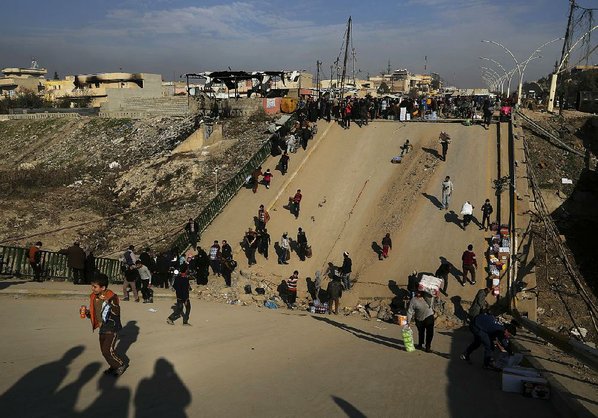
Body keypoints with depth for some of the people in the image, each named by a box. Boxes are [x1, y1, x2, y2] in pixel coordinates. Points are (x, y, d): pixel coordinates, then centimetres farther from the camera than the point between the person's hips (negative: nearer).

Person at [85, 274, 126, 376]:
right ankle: (113, 367, 33)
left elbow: (116, 313, -24)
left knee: (107, 350, -8)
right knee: (104, 350, 14)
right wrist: (87, 312, -7)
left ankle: (121, 365, 14)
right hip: (102, 328, 8)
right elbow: (94, 312, 12)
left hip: (112, 328, -8)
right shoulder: (94, 297, 0)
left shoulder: (112, 297, -23)